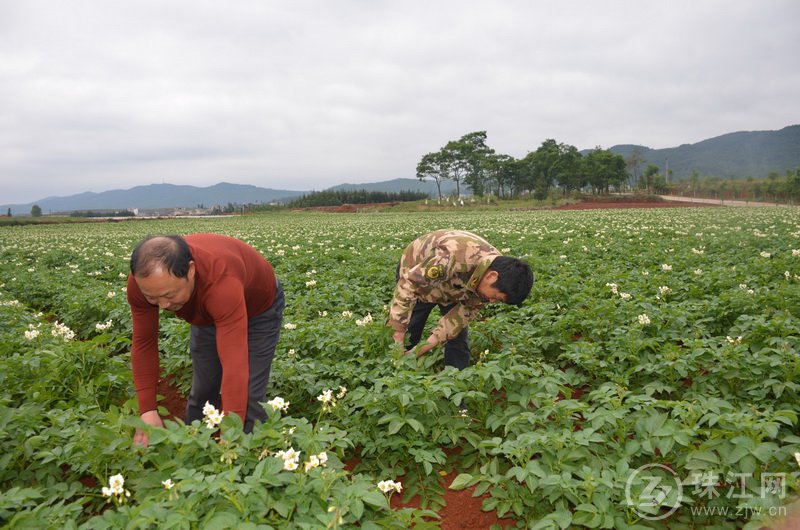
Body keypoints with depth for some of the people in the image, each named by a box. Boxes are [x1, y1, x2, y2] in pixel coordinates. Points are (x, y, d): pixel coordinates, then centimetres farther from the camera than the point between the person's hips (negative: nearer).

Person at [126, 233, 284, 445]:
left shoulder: (222, 281, -47)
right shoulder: (141, 281, -30)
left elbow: (235, 363, -49)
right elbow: (143, 344, -18)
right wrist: (147, 410, -22)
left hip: (257, 308, -4)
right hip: (207, 313, 5)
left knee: (247, 398, -10)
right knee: (202, 391, 9)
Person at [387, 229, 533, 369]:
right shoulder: (453, 258, -46)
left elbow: (463, 313, -18)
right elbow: (407, 283, -40)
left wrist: (426, 346, -26)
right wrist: (398, 334, -37)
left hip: (454, 287, 4)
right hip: (417, 276, -4)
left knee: (458, 340, -3)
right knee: (407, 338, -4)